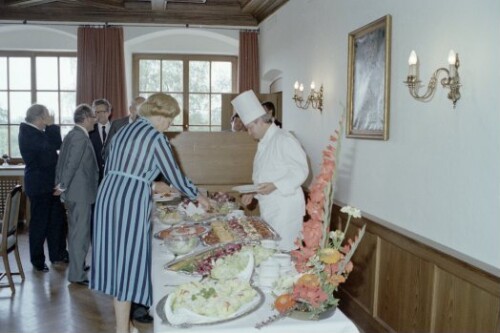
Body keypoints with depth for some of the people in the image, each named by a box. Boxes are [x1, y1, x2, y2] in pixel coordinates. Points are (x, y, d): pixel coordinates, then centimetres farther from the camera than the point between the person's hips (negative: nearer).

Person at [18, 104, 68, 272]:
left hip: (48, 182, 9)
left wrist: (51, 128, -1)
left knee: (57, 219, 13)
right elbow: (55, 145, -23)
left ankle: (57, 255, 25)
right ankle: (37, 260, 17)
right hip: (39, 185, -9)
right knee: (39, 222, 3)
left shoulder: (38, 132, 12)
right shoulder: (27, 133, -16)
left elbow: (56, 145, 6)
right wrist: (52, 126, -13)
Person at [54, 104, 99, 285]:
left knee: (76, 231, 19)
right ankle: (77, 274, 4)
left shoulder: (72, 135, 12)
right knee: (80, 233, -3)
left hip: (74, 191, 10)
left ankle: (76, 266, 32)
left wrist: (61, 185, 12)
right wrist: (63, 187, -14)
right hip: (80, 192, -10)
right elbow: (71, 164, -22)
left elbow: (63, 162, 12)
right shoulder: (81, 137, -18)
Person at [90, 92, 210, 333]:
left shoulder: (123, 131, 17)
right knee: (128, 260, 0)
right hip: (130, 201, -8)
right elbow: (173, 174, -4)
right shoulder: (155, 137, -7)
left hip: (108, 195, 8)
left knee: (117, 256, 14)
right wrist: (197, 195, 10)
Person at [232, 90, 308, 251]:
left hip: (285, 209, -9)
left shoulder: (284, 139, -13)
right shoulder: (264, 144, 15)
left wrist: (275, 186, -24)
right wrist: (252, 193, 9)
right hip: (268, 208, 9)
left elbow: (301, 171, -16)